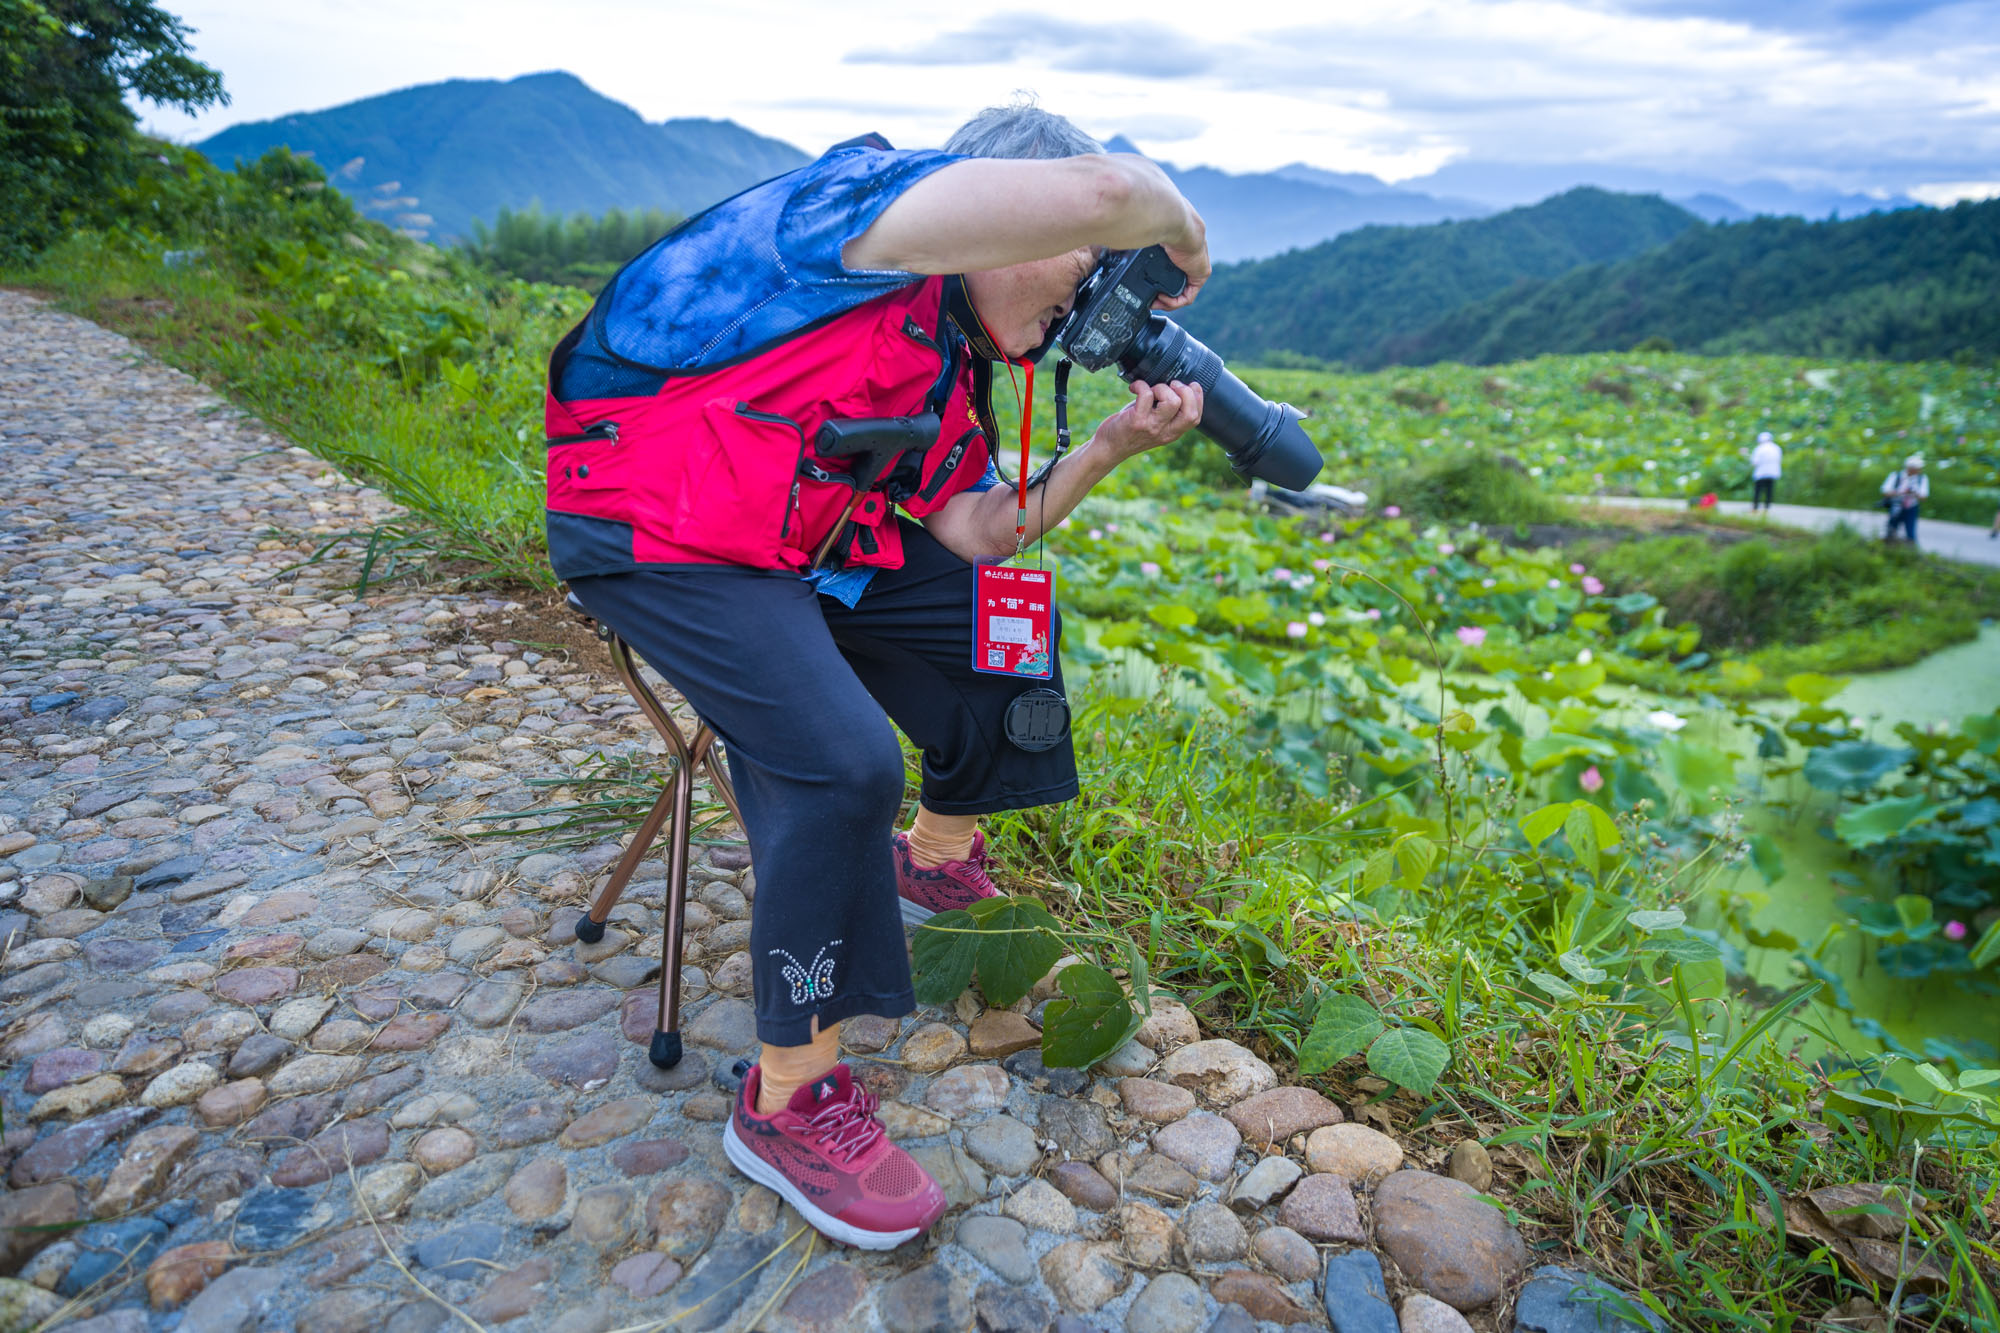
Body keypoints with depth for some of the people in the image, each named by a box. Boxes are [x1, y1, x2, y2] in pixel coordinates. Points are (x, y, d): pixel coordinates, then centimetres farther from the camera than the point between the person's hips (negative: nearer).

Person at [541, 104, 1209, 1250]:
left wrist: (1116, 444, 0)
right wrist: (1183, 233, -11)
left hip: (798, 548, 10)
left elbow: (977, 529, 6)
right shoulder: (867, 199, -18)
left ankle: (934, 859, 28)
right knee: (841, 762, -27)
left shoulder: (947, 359, 9)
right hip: (651, 534, -9)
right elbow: (1100, 192, -33)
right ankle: (789, 1103, -9)